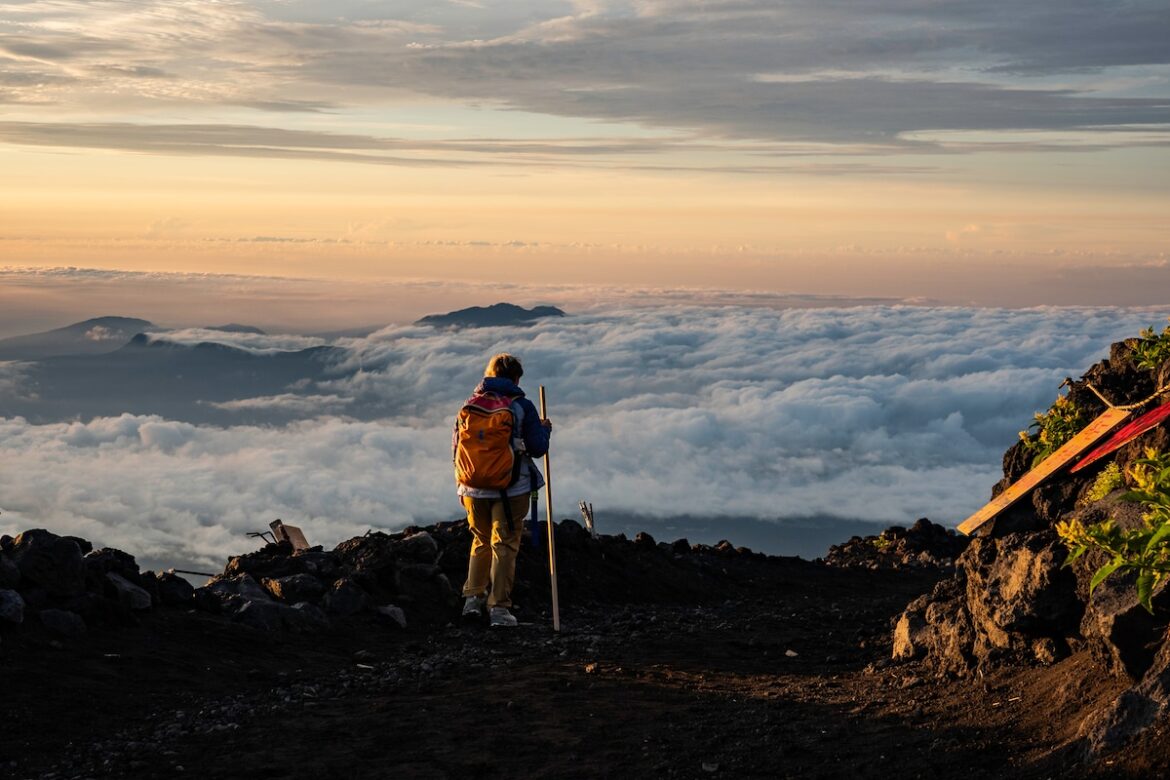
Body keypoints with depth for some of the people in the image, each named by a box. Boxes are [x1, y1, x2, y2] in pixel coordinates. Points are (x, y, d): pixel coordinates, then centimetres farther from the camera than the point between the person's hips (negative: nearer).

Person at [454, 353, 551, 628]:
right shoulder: (522, 406, -5)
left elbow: (456, 448, 7)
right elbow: (538, 448, -6)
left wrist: (461, 486, 18)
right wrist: (545, 429, 16)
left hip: (474, 488, 3)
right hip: (511, 489, -3)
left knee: (480, 542, 21)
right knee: (505, 545, 2)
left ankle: (473, 597, 14)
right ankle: (499, 607, -1)